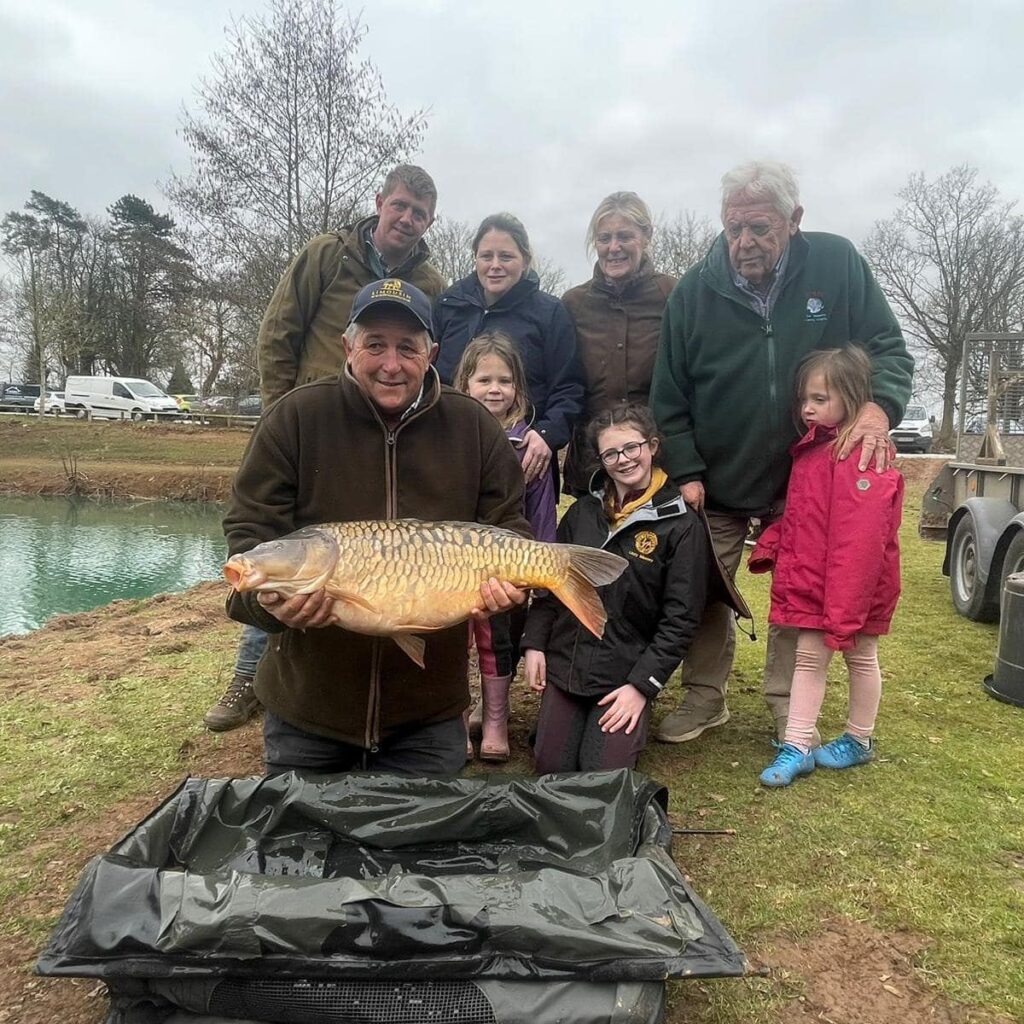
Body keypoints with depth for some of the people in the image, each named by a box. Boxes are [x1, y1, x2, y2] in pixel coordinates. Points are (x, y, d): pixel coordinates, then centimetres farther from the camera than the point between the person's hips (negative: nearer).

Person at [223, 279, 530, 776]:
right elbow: (249, 526, -8)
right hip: (306, 700, 0)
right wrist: (268, 598, -28)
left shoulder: (473, 427, -3)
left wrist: (509, 579, -19)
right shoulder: (295, 416, -8)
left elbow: (509, 525, 3)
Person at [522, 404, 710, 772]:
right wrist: (534, 643, 2)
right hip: (565, 663, 4)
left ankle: (630, 725, 22)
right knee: (551, 768, 3)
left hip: (626, 674, -3)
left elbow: (680, 619, -10)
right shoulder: (584, 510, 4)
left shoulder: (682, 525, -9)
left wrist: (642, 685, -14)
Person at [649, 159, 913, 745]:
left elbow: (890, 348, -1)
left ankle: (790, 709, 28)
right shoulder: (695, 290, -8)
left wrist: (879, 405, -22)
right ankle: (705, 699, 27)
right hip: (715, 485, 0)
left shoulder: (838, 264, -8)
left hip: (807, 479, 0)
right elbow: (669, 394, -3)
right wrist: (686, 472, -9)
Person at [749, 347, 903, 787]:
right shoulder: (813, 447, 7)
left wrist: (844, 602, -28)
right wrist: (770, 547, 5)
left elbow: (860, 539, -28)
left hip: (853, 584, -8)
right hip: (811, 580, 8)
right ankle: (796, 748, 15)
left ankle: (859, 740, 32)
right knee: (808, 657, 9)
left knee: (860, 657, 13)